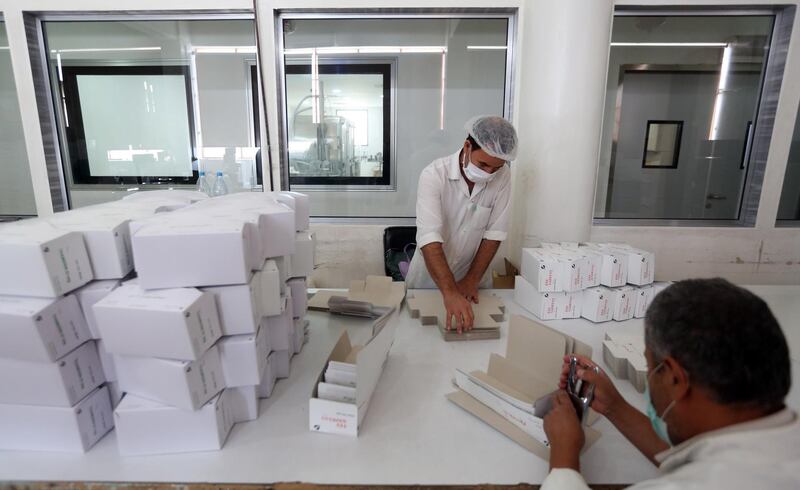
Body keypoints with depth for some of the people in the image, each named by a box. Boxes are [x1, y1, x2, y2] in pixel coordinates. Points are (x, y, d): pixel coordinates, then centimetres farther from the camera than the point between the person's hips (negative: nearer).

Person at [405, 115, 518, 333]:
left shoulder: (502, 176, -13)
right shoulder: (434, 175, -24)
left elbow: (494, 233, -9)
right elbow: (429, 237, -34)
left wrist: (472, 279, -14)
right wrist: (450, 291, -43)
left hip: (473, 276, 2)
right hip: (429, 277, -2)